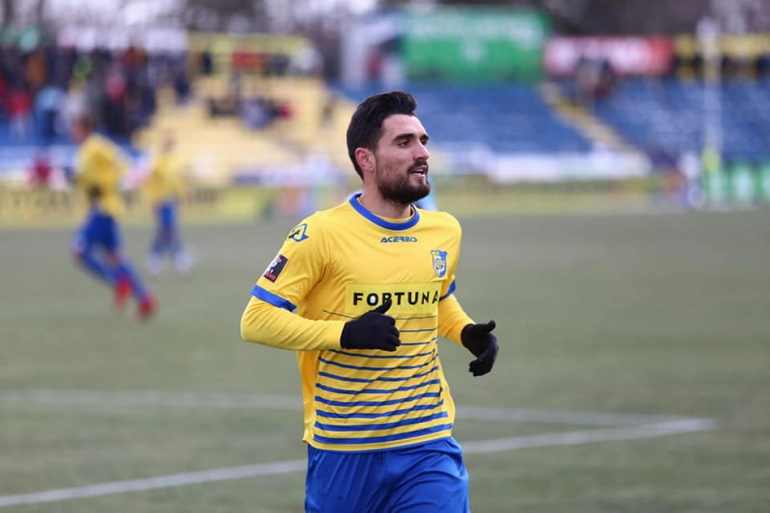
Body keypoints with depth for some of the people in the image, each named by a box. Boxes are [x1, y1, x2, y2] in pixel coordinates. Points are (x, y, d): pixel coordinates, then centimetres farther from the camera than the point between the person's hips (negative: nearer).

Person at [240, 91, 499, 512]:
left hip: (427, 446, 3)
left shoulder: (445, 232, 6)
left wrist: (467, 332, 4)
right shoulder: (322, 234, -11)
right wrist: (346, 334, -23)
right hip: (341, 451, -3)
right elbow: (256, 320, -12)